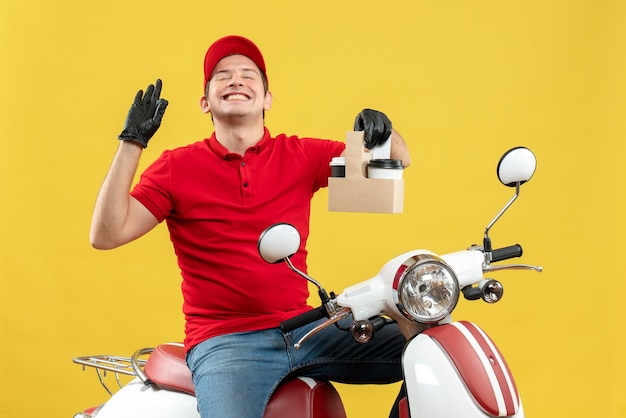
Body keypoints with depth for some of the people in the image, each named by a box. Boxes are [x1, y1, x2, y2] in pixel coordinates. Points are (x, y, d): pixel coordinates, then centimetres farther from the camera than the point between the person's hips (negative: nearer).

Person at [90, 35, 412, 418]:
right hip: (223, 341, -3)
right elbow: (105, 235, -6)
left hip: (305, 328, 4)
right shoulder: (177, 167, 4)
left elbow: (398, 161, 7)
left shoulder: (301, 156, 8)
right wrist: (131, 143, -10)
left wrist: (381, 129, -16)